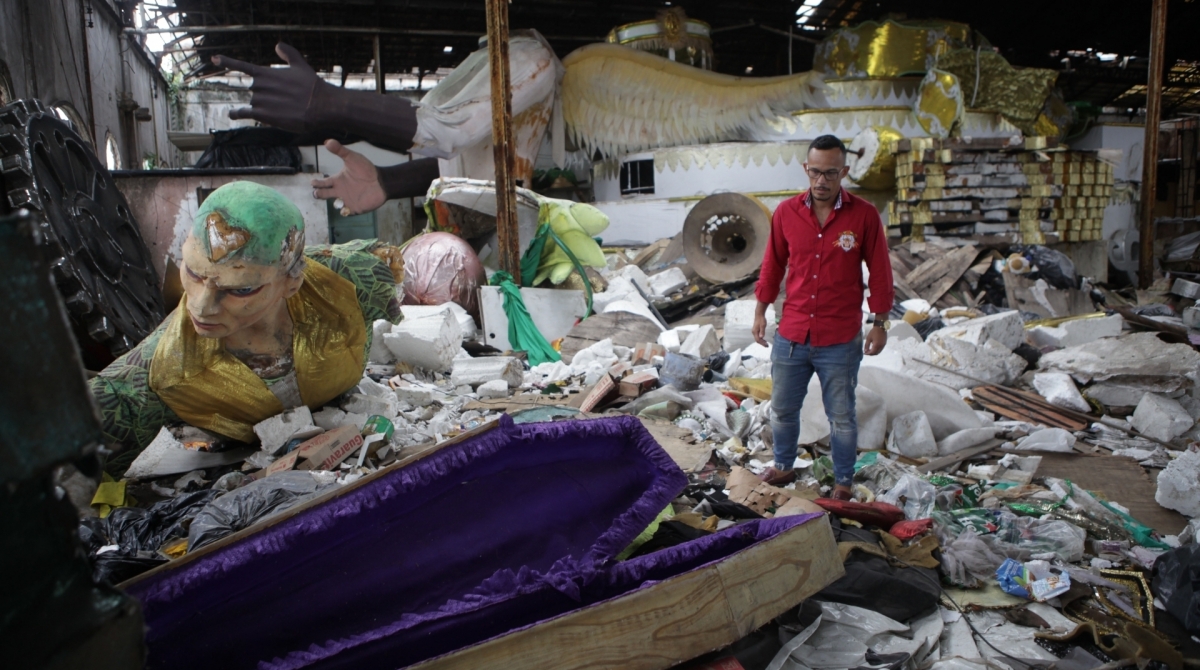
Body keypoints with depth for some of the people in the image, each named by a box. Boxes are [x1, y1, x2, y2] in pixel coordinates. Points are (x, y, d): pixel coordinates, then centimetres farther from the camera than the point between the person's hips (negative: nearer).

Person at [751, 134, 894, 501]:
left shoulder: (864, 215, -8)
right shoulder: (786, 212, -1)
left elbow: (880, 272, -2)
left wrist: (880, 324, -2)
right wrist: (760, 311, 9)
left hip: (841, 341, -2)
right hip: (790, 336, 3)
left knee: (842, 416, 11)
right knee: (782, 409, 16)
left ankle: (843, 481, 30)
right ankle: (784, 466, 39)